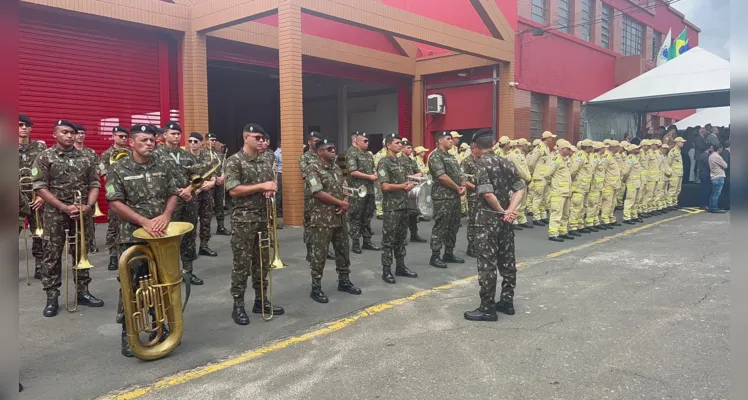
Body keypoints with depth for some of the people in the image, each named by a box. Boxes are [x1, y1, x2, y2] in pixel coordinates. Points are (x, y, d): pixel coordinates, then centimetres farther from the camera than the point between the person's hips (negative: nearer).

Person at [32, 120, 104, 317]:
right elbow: (40, 187, -8)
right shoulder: (45, 157, -2)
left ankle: (83, 291, 19)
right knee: (52, 255, 2)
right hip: (55, 214, -3)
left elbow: (94, 184, 8)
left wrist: (88, 206, -9)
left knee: (81, 253, 10)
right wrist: (64, 207, -15)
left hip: (81, 213, 3)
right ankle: (52, 297, 10)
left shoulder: (84, 158, 7)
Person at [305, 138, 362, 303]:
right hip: (322, 219, -7)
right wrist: (341, 203, -14)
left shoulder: (336, 167, 13)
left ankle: (344, 281, 29)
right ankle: (316, 288, 10)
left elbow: (344, 188, 17)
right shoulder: (312, 168, -11)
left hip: (339, 217, 8)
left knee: (343, 251, 14)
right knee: (320, 254, 0)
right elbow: (318, 193, -20)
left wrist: (345, 203, -6)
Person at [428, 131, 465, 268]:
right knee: (440, 227, -5)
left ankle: (449, 254, 21)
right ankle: (435, 256, 2)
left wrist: (463, 186, -1)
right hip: (442, 197, -9)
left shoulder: (452, 157, 18)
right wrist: (457, 188, -10)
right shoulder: (435, 155, -10)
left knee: (453, 226, 12)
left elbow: (459, 174, 19)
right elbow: (442, 176, -19)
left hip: (455, 196, 9)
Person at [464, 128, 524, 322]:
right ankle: (507, 302, 23)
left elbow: (487, 193, -23)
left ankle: (487, 308, 3)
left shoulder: (482, 163, -12)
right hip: (505, 219, 8)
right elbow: (520, 189, 3)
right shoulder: (506, 162, 10)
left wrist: (502, 211, -10)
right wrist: (510, 211, -7)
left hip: (488, 219, -8)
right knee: (507, 261, 13)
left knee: (487, 264, -2)